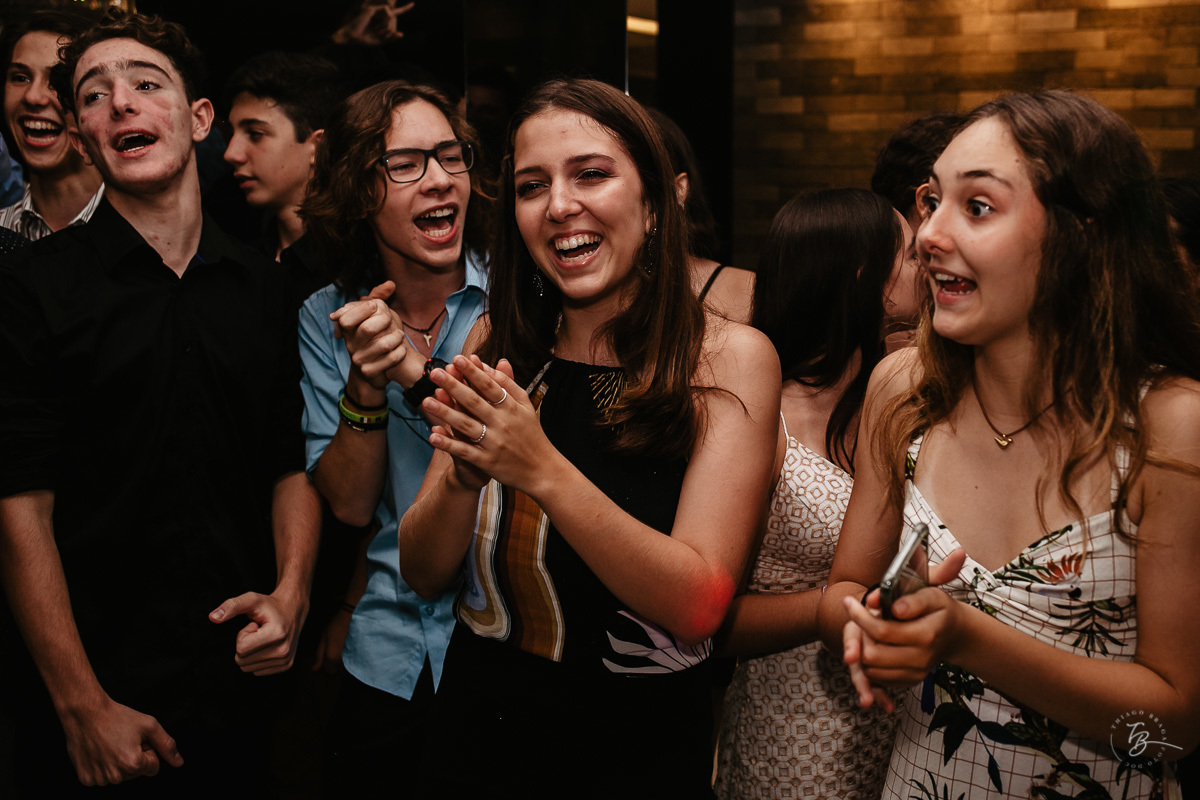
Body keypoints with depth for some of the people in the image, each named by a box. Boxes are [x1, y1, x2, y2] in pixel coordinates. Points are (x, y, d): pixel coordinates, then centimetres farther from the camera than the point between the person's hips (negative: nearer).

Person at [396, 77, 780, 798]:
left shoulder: (732, 359, -13)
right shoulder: (497, 346, -3)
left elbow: (700, 604, -20)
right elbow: (424, 572, -3)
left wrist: (542, 469, -30)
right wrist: (465, 472, -23)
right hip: (481, 736, 3)